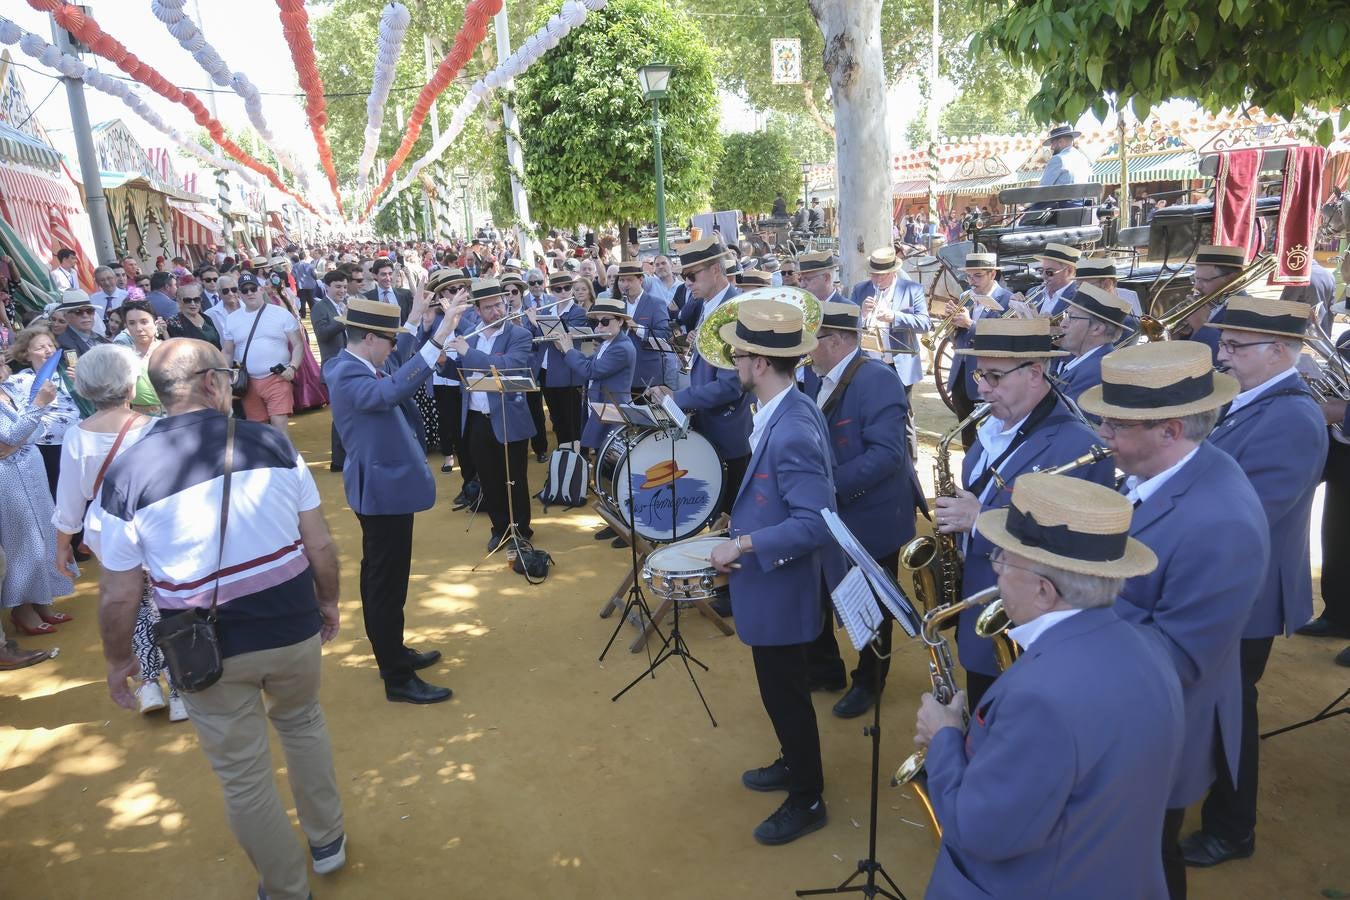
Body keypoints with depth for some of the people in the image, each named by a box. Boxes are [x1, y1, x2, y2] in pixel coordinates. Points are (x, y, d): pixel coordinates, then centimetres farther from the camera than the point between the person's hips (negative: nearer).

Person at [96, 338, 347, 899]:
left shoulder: (124, 473, -12)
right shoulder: (272, 443, -10)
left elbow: (119, 595, -7)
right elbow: (320, 544, -5)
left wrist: (117, 659, 11)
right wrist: (328, 601, 13)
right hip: (292, 627, 1)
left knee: (244, 777, 18)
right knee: (302, 724, 30)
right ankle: (327, 840, 46)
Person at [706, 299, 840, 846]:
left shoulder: (792, 432, -30)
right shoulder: (786, 410, 1)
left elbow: (816, 523, -31)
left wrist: (742, 545, -25)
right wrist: (744, 538, 7)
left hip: (780, 586, -9)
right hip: (771, 578, 9)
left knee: (785, 693, 9)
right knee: (780, 688, 26)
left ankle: (807, 800, 30)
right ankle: (793, 763, 47)